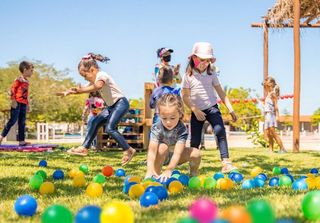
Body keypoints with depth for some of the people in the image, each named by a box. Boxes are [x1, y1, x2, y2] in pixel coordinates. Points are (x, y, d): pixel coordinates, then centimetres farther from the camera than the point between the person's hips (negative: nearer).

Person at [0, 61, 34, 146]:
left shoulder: (26, 81, 16)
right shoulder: (19, 79, -8)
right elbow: (12, 89, -15)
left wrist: (27, 104, 21)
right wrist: (13, 100, -20)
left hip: (23, 104, 8)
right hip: (17, 103, -8)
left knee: (22, 122, 7)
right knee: (13, 120, -8)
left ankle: (21, 141, 8)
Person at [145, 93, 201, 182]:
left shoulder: (182, 130, -28)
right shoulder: (156, 128, -27)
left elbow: (177, 153, -38)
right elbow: (152, 150, -37)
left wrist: (168, 170, -51)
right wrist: (150, 169, -52)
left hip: (173, 157, 1)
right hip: (160, 157, -1)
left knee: (196, 153, -23)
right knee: (162, 147, -34)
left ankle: (193, 174, 6)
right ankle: (156, 174, -23)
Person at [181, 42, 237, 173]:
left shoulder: (211, 74, 2)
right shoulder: (188, 76, -5)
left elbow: (220, 92, 6)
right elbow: (185, 96, -5)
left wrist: (230, 109, 1)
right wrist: (195, 110, -16)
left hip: (212, 108, 1)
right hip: (197, 111, -1)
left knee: (220, 131, -21)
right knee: (195, 140, 4)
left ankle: (226, 162, -25)